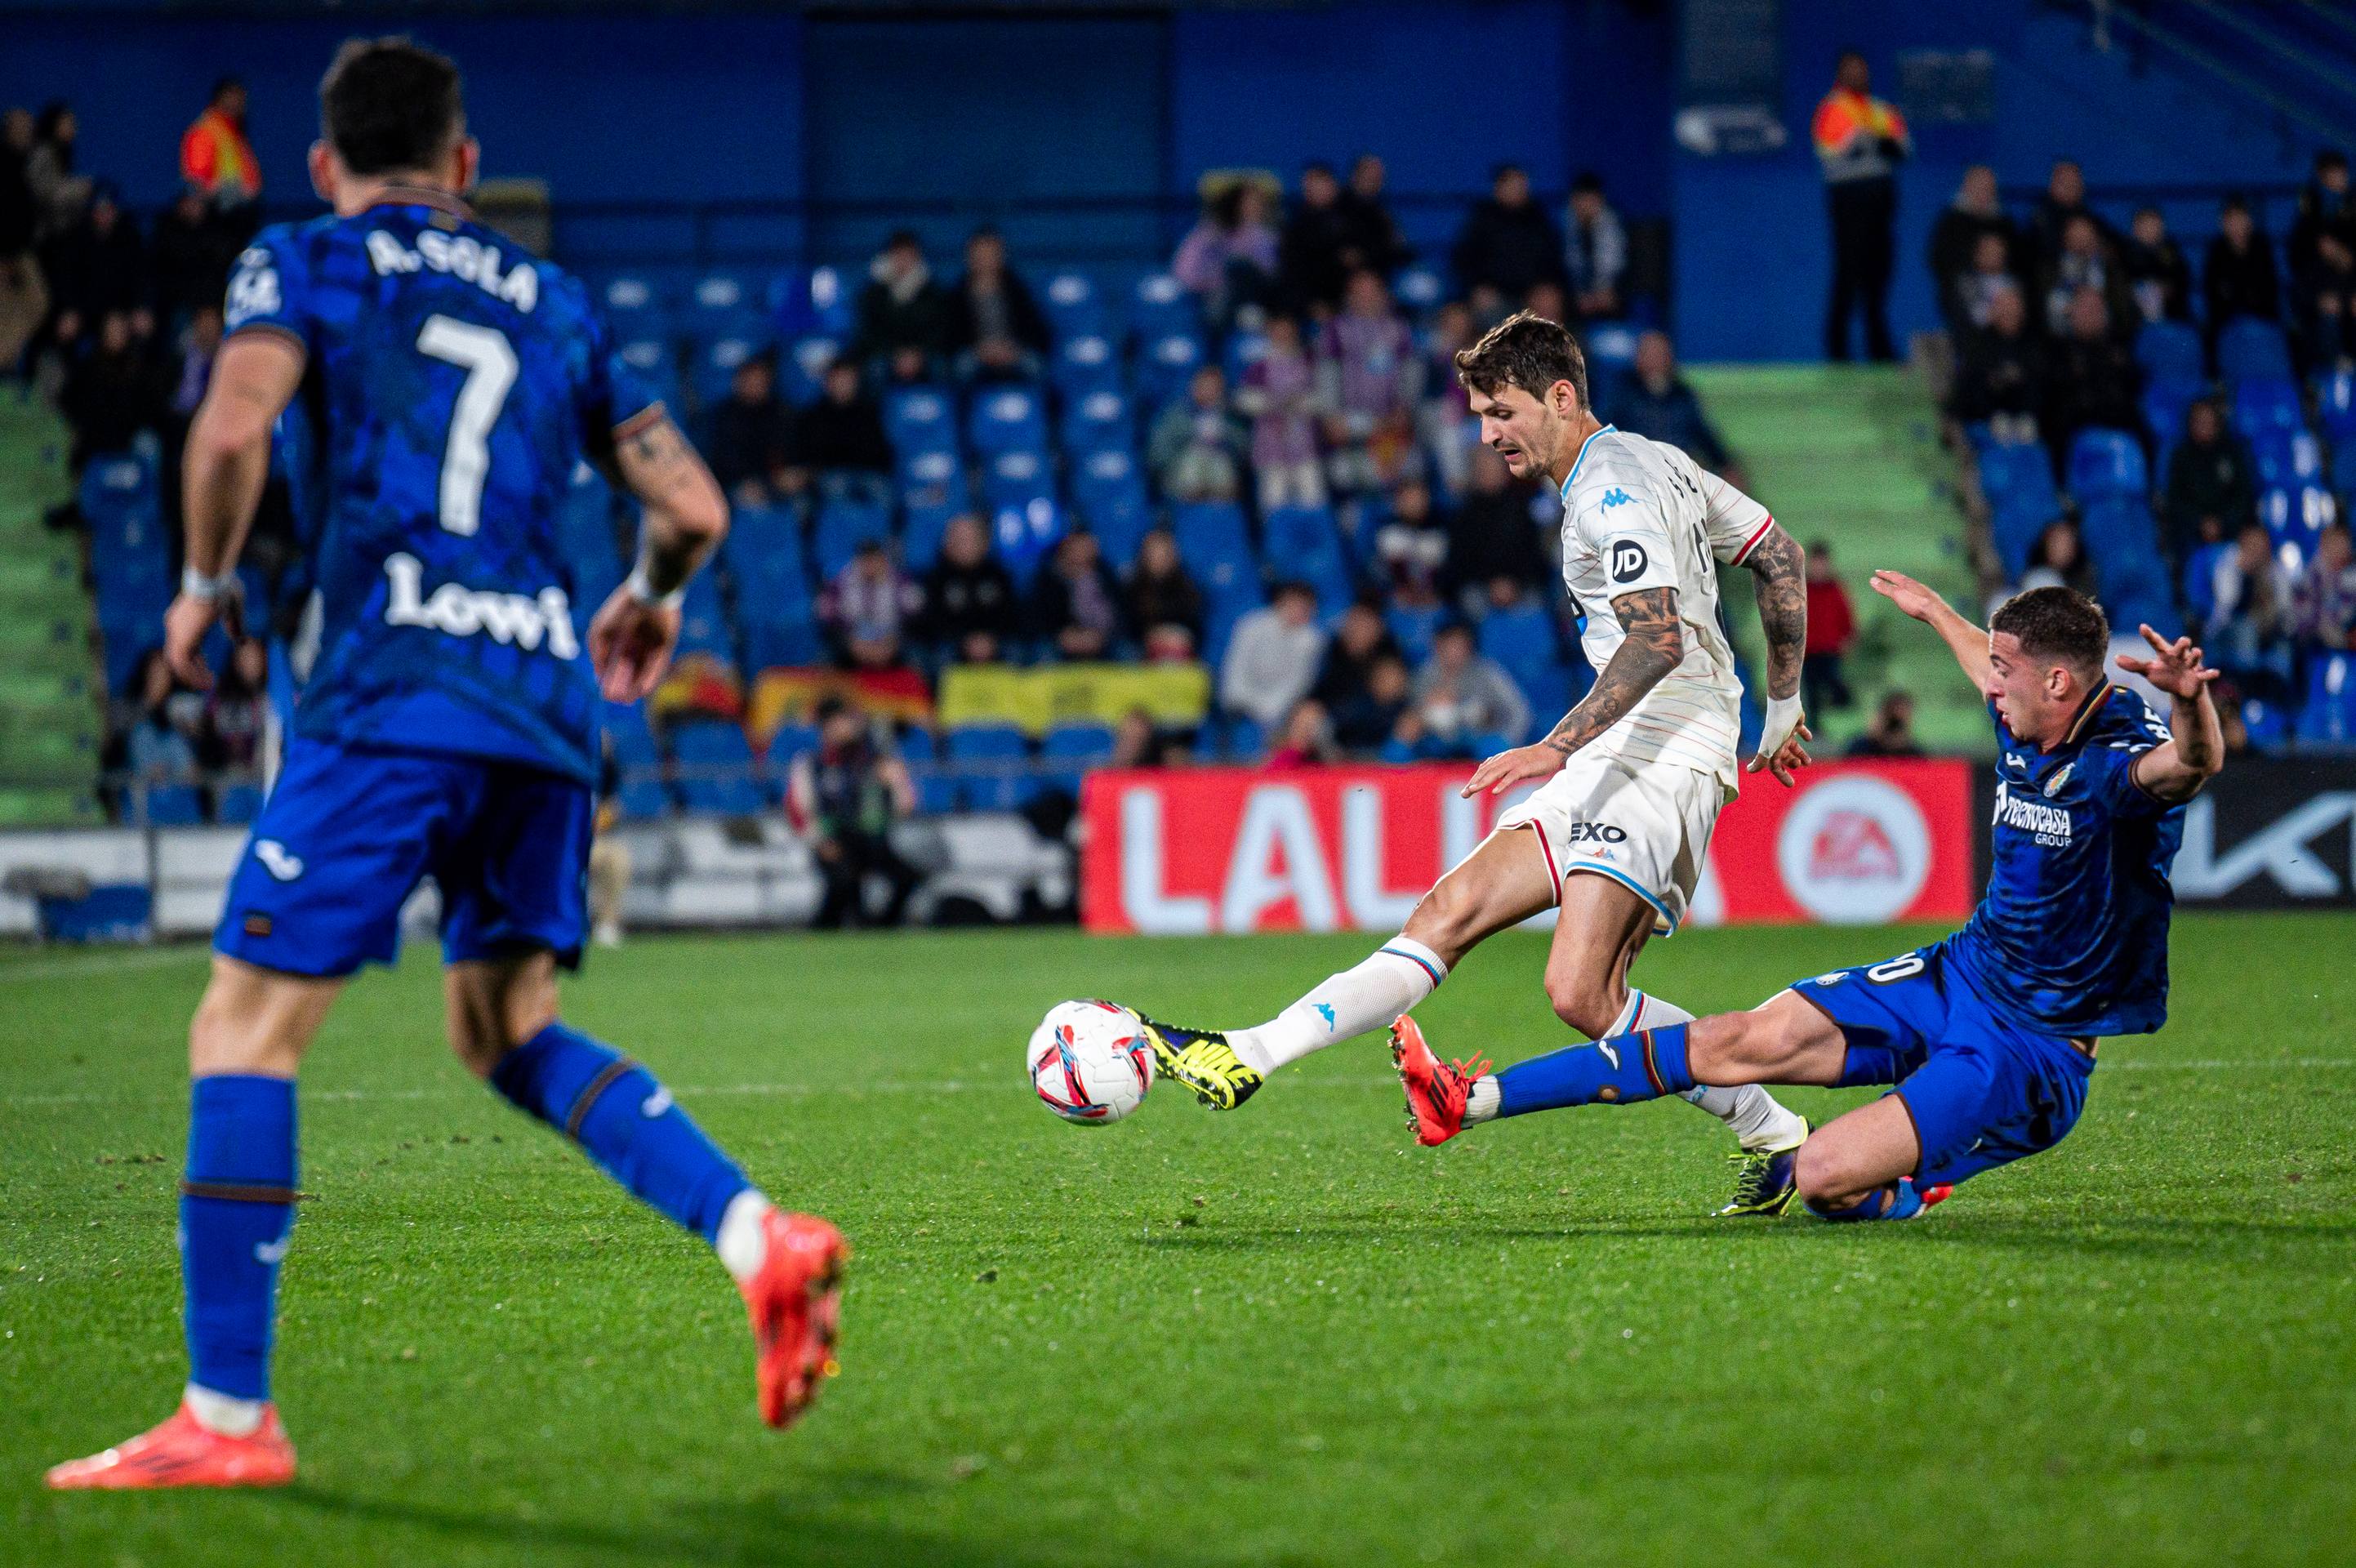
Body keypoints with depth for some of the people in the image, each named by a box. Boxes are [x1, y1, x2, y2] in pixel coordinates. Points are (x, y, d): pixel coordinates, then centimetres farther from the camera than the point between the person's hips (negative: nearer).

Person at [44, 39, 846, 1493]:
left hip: (394, 689, -5)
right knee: (507, 1029, 18)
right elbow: (693, 508, 16)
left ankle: (229, 1414, -6)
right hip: (547, 693, 6)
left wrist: (205, 587, 5)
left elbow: (233, 427, -11)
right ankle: (761, 1237, 1)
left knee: (246, 1026, -2)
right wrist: (651, 599, 37)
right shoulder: (553, 303, 22)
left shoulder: (306, 262, 8)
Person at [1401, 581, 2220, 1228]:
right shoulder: (2025, 732, 3)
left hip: (2032, 1049, -8)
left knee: (1825, 1177, -25)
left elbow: (2193, 763, -48)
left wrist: (2188, 700, -70)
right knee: (1747, 1039, -1)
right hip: (1959, 974, 8)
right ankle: (1470, 1101, 2)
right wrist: (1934, 609, 48)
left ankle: (1908, 1193, 11)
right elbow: (1989, 668, 29)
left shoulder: (2117, 757, -22)